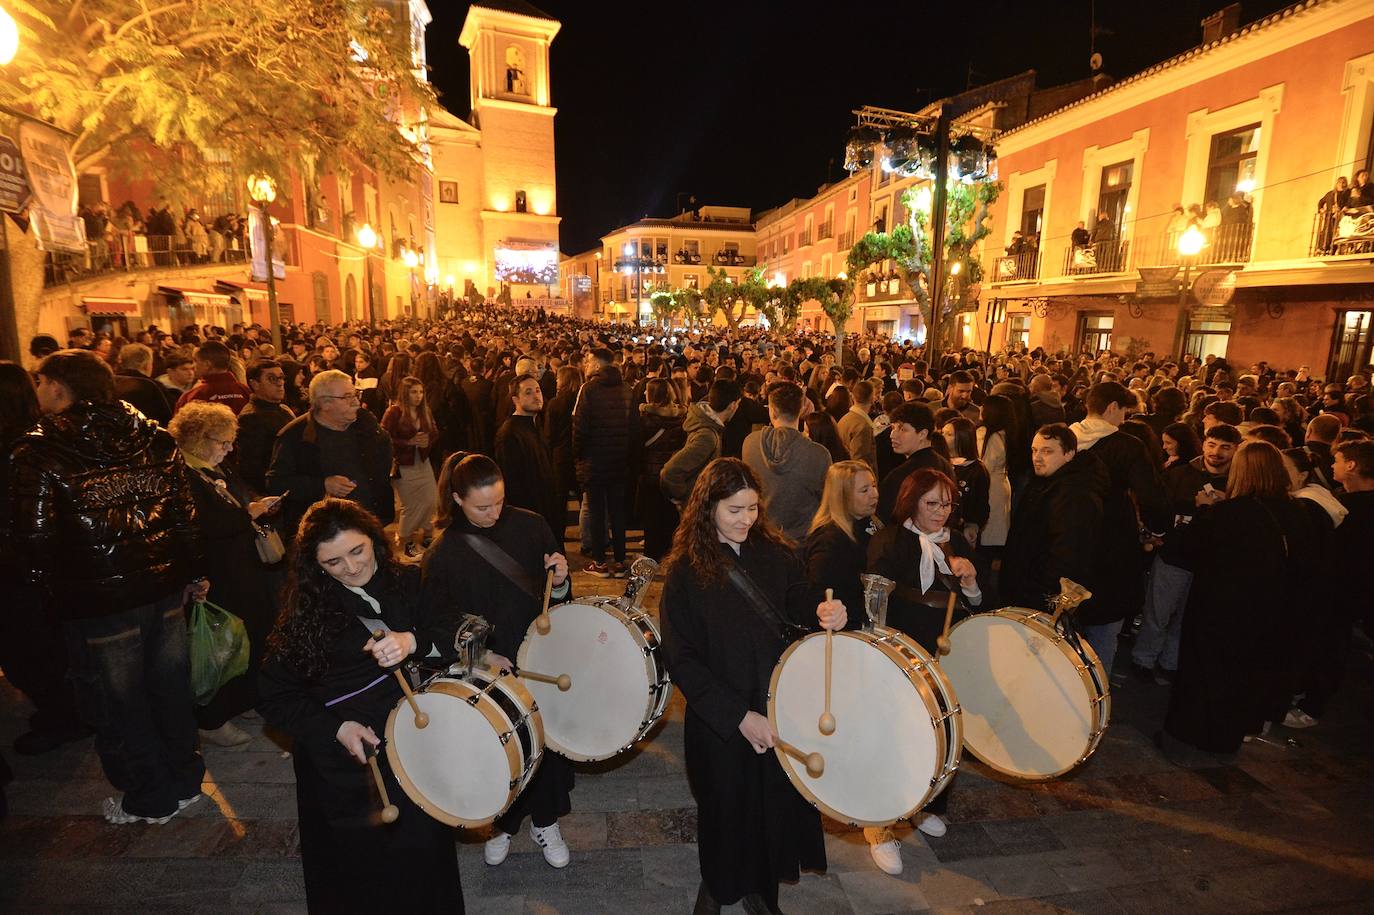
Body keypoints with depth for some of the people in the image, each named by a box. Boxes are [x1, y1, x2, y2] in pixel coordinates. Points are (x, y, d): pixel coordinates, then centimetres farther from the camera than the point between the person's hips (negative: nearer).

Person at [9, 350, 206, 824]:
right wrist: (193, 571, 11)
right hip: (164, 587, 5)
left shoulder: (38, 452, -11)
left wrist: (48, 580, 7)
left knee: (118, 701, 13)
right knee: (169, 687, 19)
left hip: (97, 600, -4)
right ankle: (184, 779, 34)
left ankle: (151, 798, 29)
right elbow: (186, 510, 2)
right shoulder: (153, 436, 1)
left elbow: (33, 536, -13)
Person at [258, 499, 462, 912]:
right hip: (342, 766, -2)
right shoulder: (307, 610, -7)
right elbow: (274, 696, -3)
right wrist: (335, 728, -15)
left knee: (423, 853, 13)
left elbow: (459, 639, -6)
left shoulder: (409, 582, -4)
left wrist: (414, 642, -26)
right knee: (358, 867, 10)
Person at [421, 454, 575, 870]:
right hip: (489, 669, -1)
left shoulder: (529, 527, -7)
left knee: (548, 739, 15)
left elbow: (556, 595, 2)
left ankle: (545, 822, 41)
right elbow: (442, 620, -4)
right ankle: (503, 823, 44)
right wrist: (481, 654, -16)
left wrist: (560, 581, -20)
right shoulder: (442, 554, -10)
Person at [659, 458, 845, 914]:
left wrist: (824, 613, -17)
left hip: (780, 704, 3)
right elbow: (681, 659, -13)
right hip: (719, 718, -2)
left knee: (776, 800, 13)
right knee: (725, 807, 16)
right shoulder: (687, 570, -13)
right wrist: (738, 716, -18)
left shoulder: (776, 553, -3)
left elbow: (800, 605, 8)